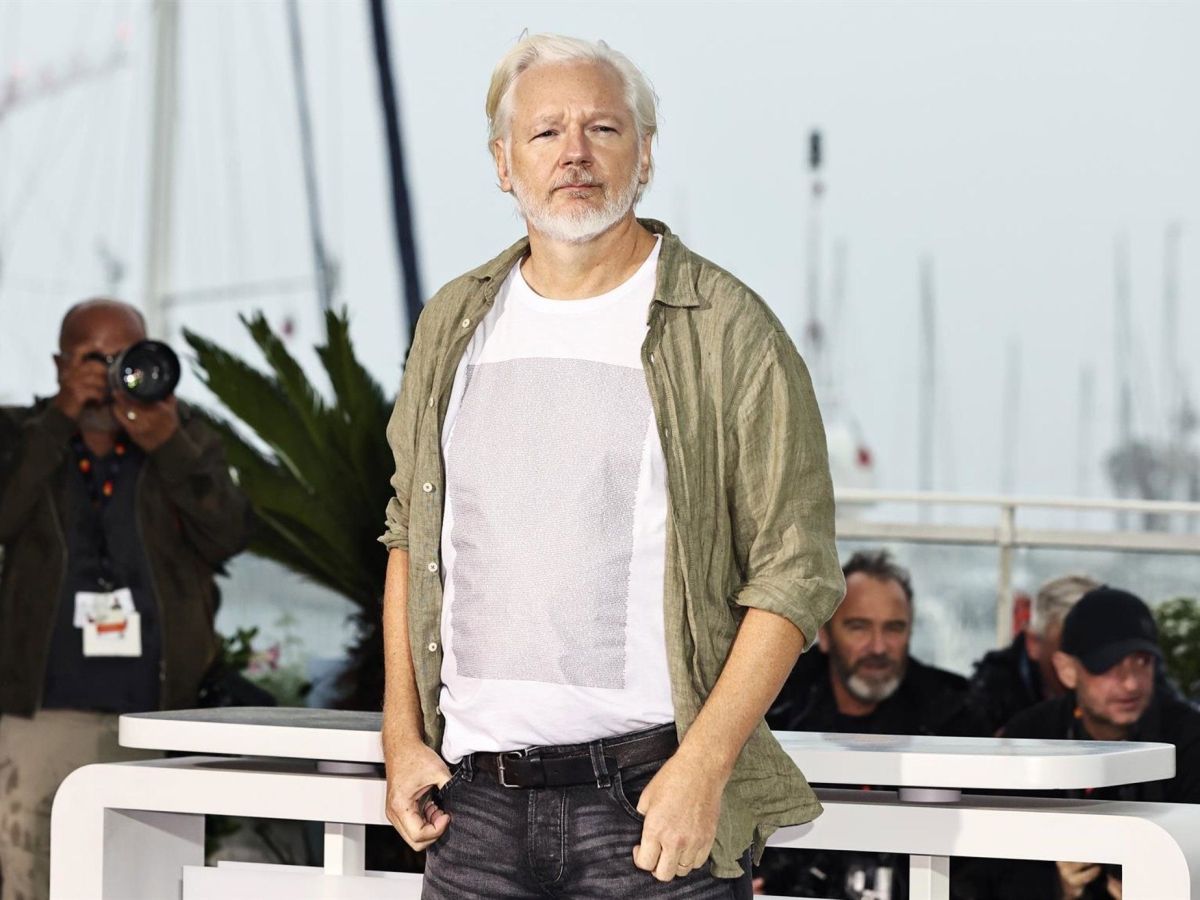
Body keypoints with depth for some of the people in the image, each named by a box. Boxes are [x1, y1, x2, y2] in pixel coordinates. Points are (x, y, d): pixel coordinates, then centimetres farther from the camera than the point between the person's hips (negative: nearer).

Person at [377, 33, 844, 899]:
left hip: (652, 796, -4)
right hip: (474, 797, 4)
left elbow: (794, 571, -6)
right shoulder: (455, 324, 13)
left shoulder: (728, 330, -2)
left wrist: (704, 764, -14)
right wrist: (402, 735, 10)